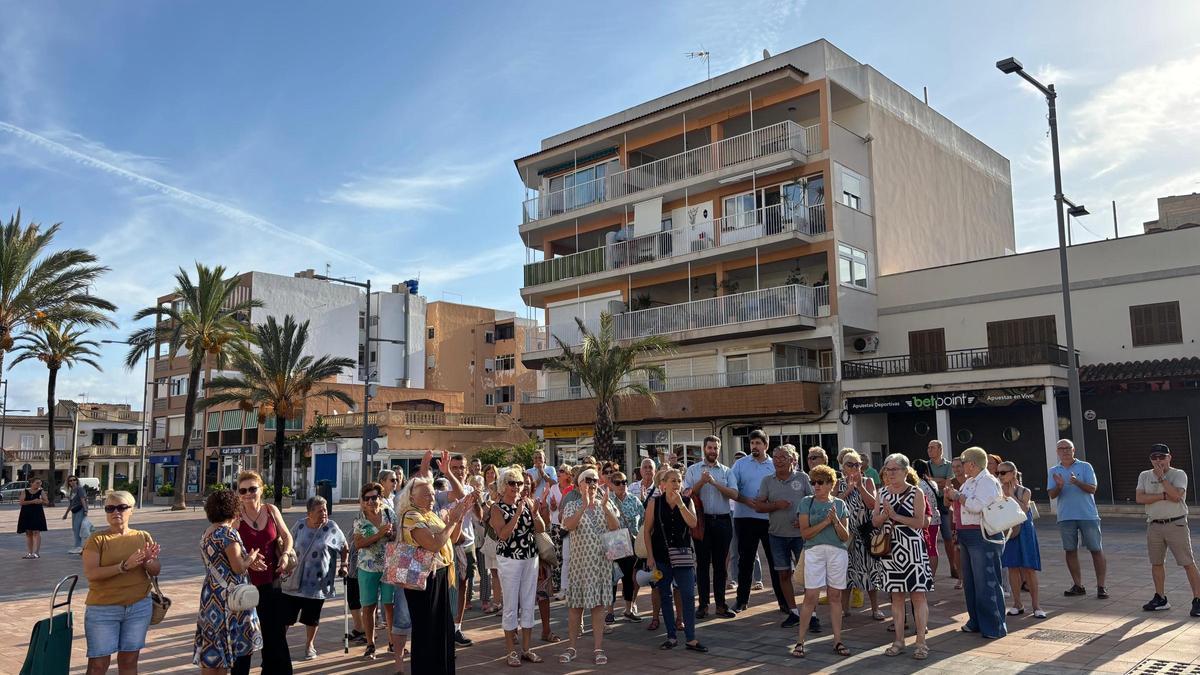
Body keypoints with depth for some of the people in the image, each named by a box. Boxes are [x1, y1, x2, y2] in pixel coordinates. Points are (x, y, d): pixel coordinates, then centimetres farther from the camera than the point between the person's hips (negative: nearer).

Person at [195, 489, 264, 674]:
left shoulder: (206, 534, 11)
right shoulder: (228, 532, -16)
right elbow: (238, 568, -17)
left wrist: (246, 560, 12)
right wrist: (251, 558, 1)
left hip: (210, 595, 8)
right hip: (228, 596, -8)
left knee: (210, 651, 13)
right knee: (225, 648, 2)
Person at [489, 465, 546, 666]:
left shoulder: (527, 502, 4)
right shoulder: (498, 508, -7)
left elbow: (541, 529, -2)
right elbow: (503, 535, -21)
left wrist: (534, 512, -18)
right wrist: (517, 514, -26)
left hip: (530, 558, 4)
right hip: (509, 560, -4)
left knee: (528, 604, 9)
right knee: (511, 605, 2)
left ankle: (526, 649, 19)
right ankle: (512, 651, 13)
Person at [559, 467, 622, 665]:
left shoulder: (606, 505, 5)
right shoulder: (572, 505, -1)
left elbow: (616, 527, -9)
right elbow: (569, 525, -21)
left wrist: (605, 507, -21)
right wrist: (584, 505, -29)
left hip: (602, 562, 2)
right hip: (579, 561, -1)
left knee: (599, 604, 4)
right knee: (575, 604, 4)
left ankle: (598, 648, 10)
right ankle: (572, 647, 16)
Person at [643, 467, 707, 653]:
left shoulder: (687, 502, 3)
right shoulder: (655, 503, -2)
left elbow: (693, 523, -12)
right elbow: (647, 531, 0)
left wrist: (680, 504, -18)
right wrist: (650, 557, -5)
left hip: (683, 555, 1)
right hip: (661, 556, -1)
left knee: (688, 595, -4)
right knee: (665, 596, 7)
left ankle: (690, 638, 4)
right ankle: (672, 636, 19)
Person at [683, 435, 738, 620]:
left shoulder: (726, 471, 9)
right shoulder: (693, 470, 6)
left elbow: (734, 494, -4)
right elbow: (687, 493, -2)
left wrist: (715, 483, -13)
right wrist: (702, 482, -15)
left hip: (722, 521, 1)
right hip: (702, 520, -1)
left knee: (720, 563, 6)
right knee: (703, 563, 2)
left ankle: (720, 604, 13)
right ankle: (703, 604, 8)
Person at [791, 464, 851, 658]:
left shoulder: (840, 504, 7)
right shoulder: (806, 503, 2)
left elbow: (845, 537, 5)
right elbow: (805, 533, -5)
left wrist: (836, 521, -11)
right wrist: (826, 522, -13)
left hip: (838, 553, 2)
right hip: (814, 551, -2)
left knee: (835, 597, 8)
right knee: (811, 597, -3)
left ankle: (838, 641, 16)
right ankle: (800, 641, 4)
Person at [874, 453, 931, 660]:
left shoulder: (916, 493, -5)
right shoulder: (882, 493, 8)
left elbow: (920, 522, -13)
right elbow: (875, 521, 6)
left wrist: (895, 516, -19)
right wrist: (885, 515, -14)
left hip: (913, 549, -4)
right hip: (891, 550, 4)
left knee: (918, 594, -2)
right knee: (896, 596, 9)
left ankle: (921, 642, 6)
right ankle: (899, 641, 18)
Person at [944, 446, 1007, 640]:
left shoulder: (987, 481, -14)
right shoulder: (970, 481, 17)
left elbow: (977, 506, -26)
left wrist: (957, 495, -14)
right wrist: (953, 497, 6)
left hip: (982, 537, -10)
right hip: (966, 535, 11)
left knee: (986, 582, -5)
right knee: (969, 581, 16)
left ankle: (994, 626, 3)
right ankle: (976, 622, 27)